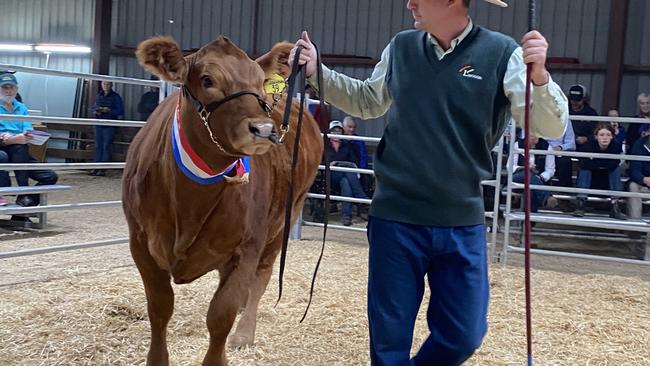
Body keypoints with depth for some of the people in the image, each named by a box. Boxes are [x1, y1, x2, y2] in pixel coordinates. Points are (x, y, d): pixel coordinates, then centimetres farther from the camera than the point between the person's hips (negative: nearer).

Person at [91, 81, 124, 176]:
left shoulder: (116, 97, -2)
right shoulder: (99, 96, 15)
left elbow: (120, 111, -6)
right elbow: (94, 108, 22)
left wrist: (109, 111, -17)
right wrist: (96, 111, -1)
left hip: (109, 126, -5)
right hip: (98, 125, 5)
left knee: (106, 146, -7)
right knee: (98, 146, 6)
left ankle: (103, 169, -6)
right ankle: (97, 167, 9)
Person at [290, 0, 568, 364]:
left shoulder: (503, 54, -8)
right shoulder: (400, 48, 2)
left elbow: (551, 128, -11)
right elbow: (368, 102, 18)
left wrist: (538, 75, -29)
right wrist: (317, 72, 6)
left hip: (462, 222, -1)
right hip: (395, 217, 2)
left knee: (463, 335, 9)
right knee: (389, 336, 10)